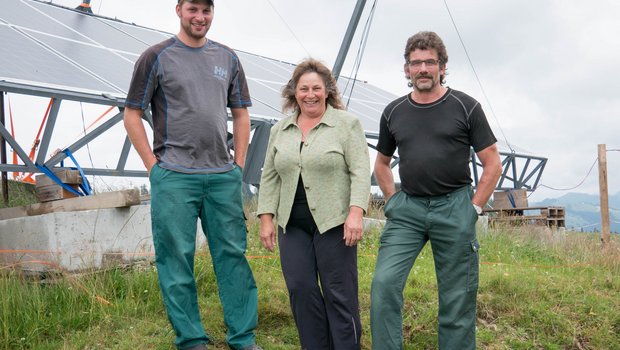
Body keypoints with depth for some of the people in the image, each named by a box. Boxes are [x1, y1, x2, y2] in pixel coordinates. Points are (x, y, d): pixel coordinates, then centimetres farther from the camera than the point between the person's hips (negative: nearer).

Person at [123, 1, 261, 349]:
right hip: (174, 177, -3)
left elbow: (240, 114, 17)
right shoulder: (157, 57, 2)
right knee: (177, 259, 1)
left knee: (233, 255, 5)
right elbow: (132, 115, 2)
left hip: (224, 176, 3)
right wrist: (154, 166, -5)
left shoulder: (227, 58, 13)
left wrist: (239, 164, 8)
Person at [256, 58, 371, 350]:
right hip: (293, 225, 5)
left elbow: (360, 172, -8)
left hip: (334, 222, -4)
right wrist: (266, 219, 6)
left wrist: (356, 213, -18)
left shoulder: (347, 123, -2)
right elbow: (270, 177, 12)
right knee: (300, 290, 3)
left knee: (339, 292, 0)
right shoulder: (280, 130, 12)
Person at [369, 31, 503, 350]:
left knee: (457, 298, 3)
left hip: (454, 207, -2)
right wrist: (393, 200, 11)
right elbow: (381, 163, 22)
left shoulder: (465, 107, 0)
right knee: (383, 284, -12)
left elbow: (493, 164, 3)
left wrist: (474, 206, -3)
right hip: (407, 208, 2)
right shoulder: (393, 112, 9)